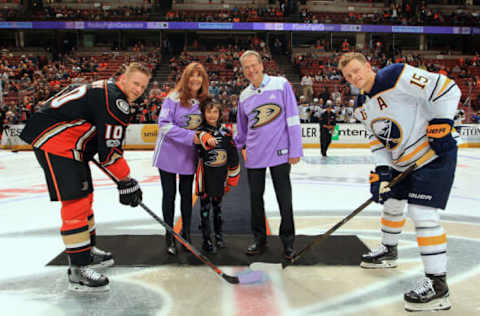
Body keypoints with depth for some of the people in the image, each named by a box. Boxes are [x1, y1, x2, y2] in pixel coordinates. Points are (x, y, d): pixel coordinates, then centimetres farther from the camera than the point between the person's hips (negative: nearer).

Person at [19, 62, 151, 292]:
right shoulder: (116, 101, -17)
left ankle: (86, 250, 34)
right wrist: (126, 182, -12)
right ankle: (78, 271, -8)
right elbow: (110, 149, -19)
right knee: (75, 203, -13)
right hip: (56, 143, -11)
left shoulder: (105, 91, 16)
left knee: (84, 197, 18)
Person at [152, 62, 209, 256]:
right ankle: (169, 236, 20)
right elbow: (164, 125, -19)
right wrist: (191, 136, -25)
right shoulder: (174, 98, -13)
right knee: (169, 194, 5)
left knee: (187, 194, 12)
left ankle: (186, 233, 29)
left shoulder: (203, 101, 2)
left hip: (189, 156, 4)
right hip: (168, 154, -4)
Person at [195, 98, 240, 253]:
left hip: (220, 177, 3)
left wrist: (232, 178, 8)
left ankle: (219, 236, 29)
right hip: (206, 176, -3)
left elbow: (233, 156, 7)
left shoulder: (225, 132, 3)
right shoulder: (200, 131, -5)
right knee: (205, 207, 3)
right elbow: (201, 136, -32)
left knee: (217, 205, 16)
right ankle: (206, 240, 11)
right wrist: (206, 138, -55)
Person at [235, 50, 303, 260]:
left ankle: (288, 241, 18)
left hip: (279, 153, -4)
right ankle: (259, 239, 24)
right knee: (255, 198, 9)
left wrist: (295, 150, -9)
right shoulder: (244, 96, 11)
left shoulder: (281, 85, -3)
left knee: (284, 199, 2)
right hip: (254, 155, 4)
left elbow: (292, 119, -5)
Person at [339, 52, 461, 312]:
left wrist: (441, 126, -22)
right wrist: (381, 171, -2)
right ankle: (388, 251, 46)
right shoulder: (363, 106, 8)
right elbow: (378, 139, 10)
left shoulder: (397, 76, -19)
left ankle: (437, 283, -7)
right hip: (401, 162, 9)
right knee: (392, 204, 21)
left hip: (433, 154, -9)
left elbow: (446, 89, -20)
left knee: (422, 212, -16)